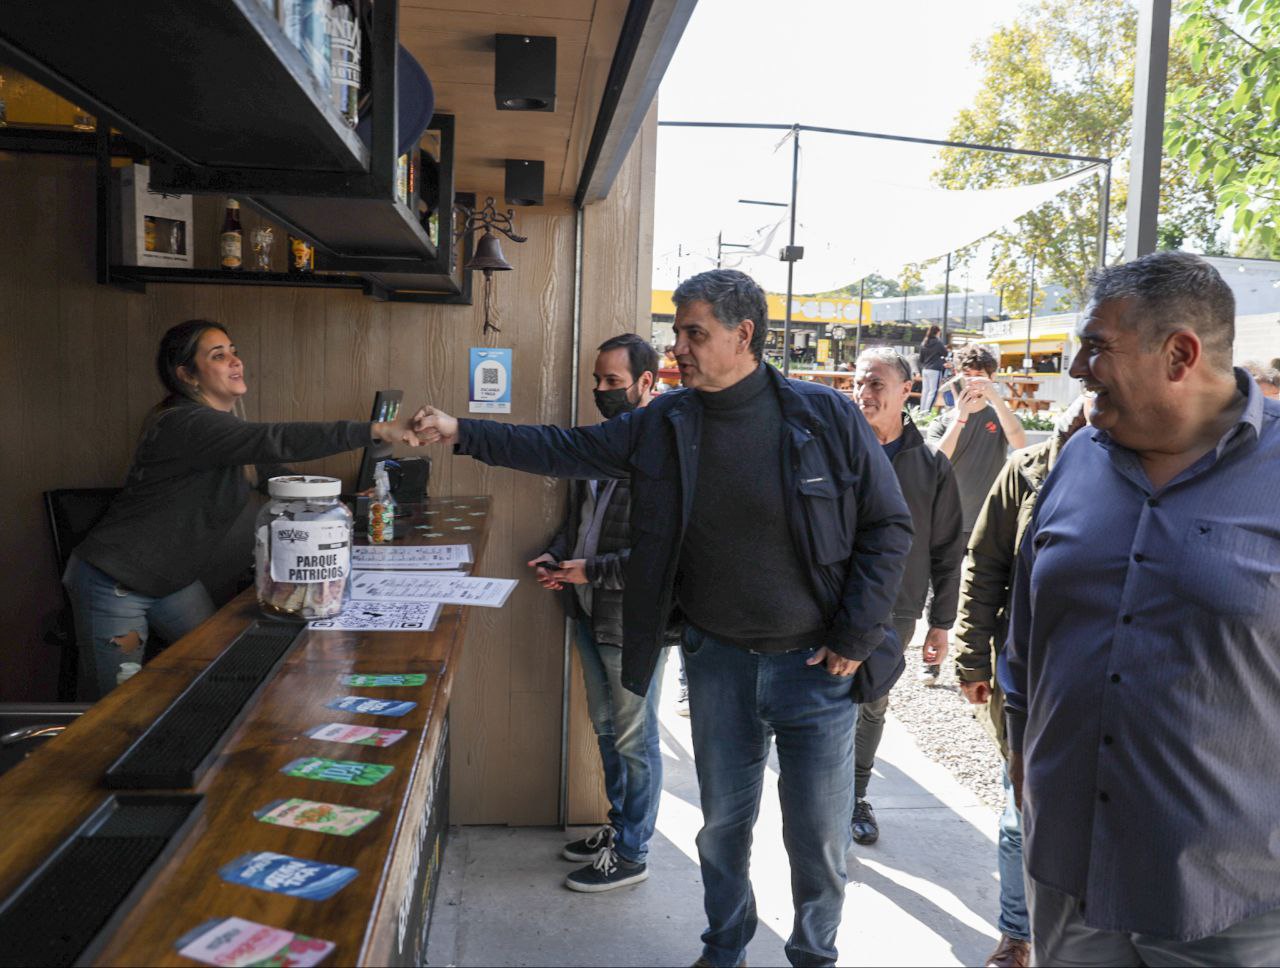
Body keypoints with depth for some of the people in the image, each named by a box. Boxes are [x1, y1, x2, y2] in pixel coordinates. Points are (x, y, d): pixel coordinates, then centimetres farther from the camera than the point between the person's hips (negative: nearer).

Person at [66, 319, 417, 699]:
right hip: (114, 584, -9)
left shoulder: (225, 427, 4)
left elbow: (275, 473, 16)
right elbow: (274, 441, -40)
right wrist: (376, 430, -45)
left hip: (174, 582, 9)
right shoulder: (184, 424, -26)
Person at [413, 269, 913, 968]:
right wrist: (463, 433, -2)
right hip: (718, 659, 3)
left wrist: (855, 636, -10)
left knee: (818, 834, 8)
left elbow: (888, 528, -6)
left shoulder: (826, 417, -12)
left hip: (816, 666, -3)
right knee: (723, 821, 18)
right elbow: (564, 450, 5)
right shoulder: (663, 424, -1)